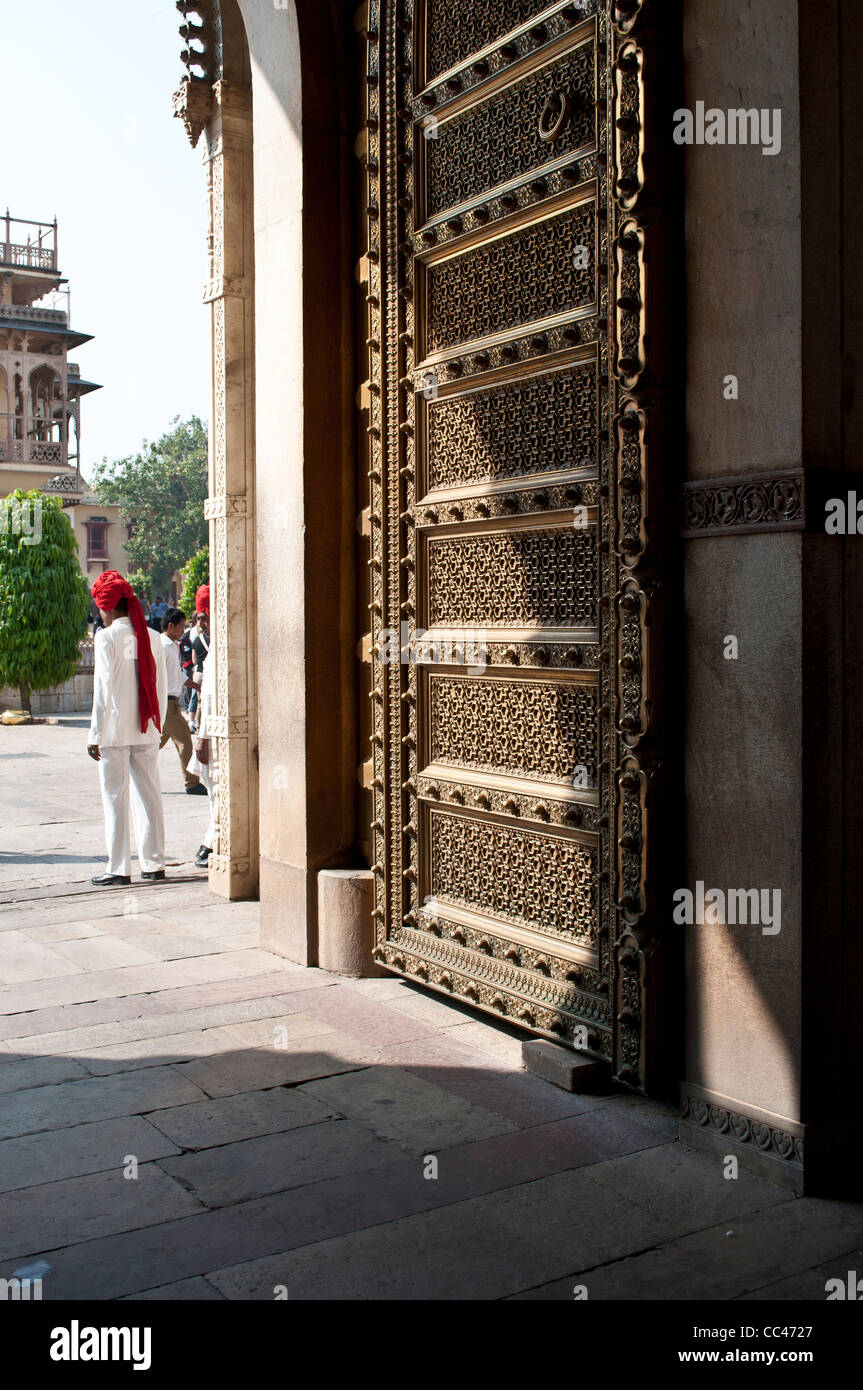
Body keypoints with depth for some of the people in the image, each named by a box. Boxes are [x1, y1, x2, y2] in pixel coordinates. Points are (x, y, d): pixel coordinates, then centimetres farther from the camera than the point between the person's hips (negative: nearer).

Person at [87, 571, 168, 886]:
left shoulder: (107, 637, -9)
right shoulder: (151, 637, 6)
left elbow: (103, 689, -11)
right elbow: (162, 687, 9)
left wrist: (95, 735, -6)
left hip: (115, 730, -5)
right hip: (146, 730, 5)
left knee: (115, 798, 1)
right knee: (148, 794, 10)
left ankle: (119, 868, 4)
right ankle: (154, 863, 15)